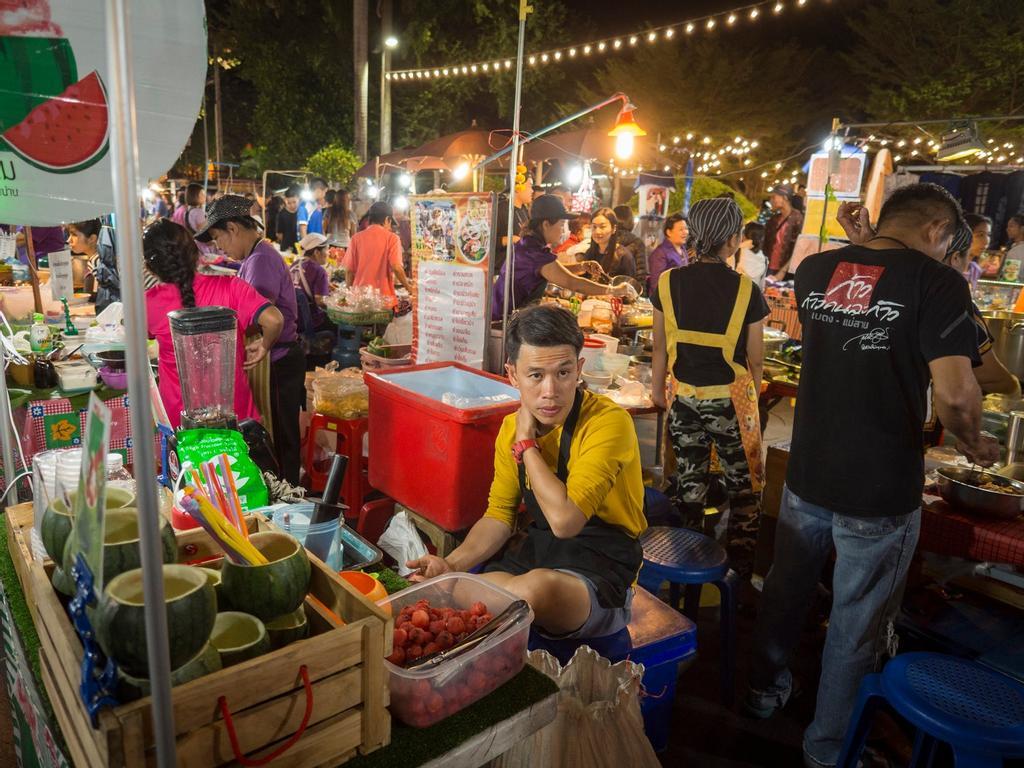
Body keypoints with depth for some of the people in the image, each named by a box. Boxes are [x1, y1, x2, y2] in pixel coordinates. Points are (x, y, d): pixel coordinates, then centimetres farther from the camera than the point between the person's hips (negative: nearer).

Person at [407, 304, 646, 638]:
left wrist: (527, 444, -18)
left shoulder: (608, 421, -21)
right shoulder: (512, 427, 2)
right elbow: (499, 516, 6)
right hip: (534, 553, 5)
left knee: (538, 587, -36)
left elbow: (564, 520, -30)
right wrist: (453, 565, -12)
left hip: (601, 573, -5)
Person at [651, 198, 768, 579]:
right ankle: (741, 571, 22)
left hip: (685, 399, 3)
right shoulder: (747, 291, -11)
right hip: (731, 399, -3)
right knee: (745, 486, 14)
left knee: (688, 483, 16)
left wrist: (657, 388, 17)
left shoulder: (668, 283, -5)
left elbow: (661, 347, 3)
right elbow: (755, 360, -3)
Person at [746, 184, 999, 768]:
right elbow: (955, 393, -20)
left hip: (807, 474, 5)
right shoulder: (936, 282, -14)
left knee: (787, 590, 24)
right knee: (856, 625, 14)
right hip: (881, 491, -4)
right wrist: (974, 445, -1)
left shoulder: (815, 270, 1)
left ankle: (765, 691, 45)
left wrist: (857, 244, 21)